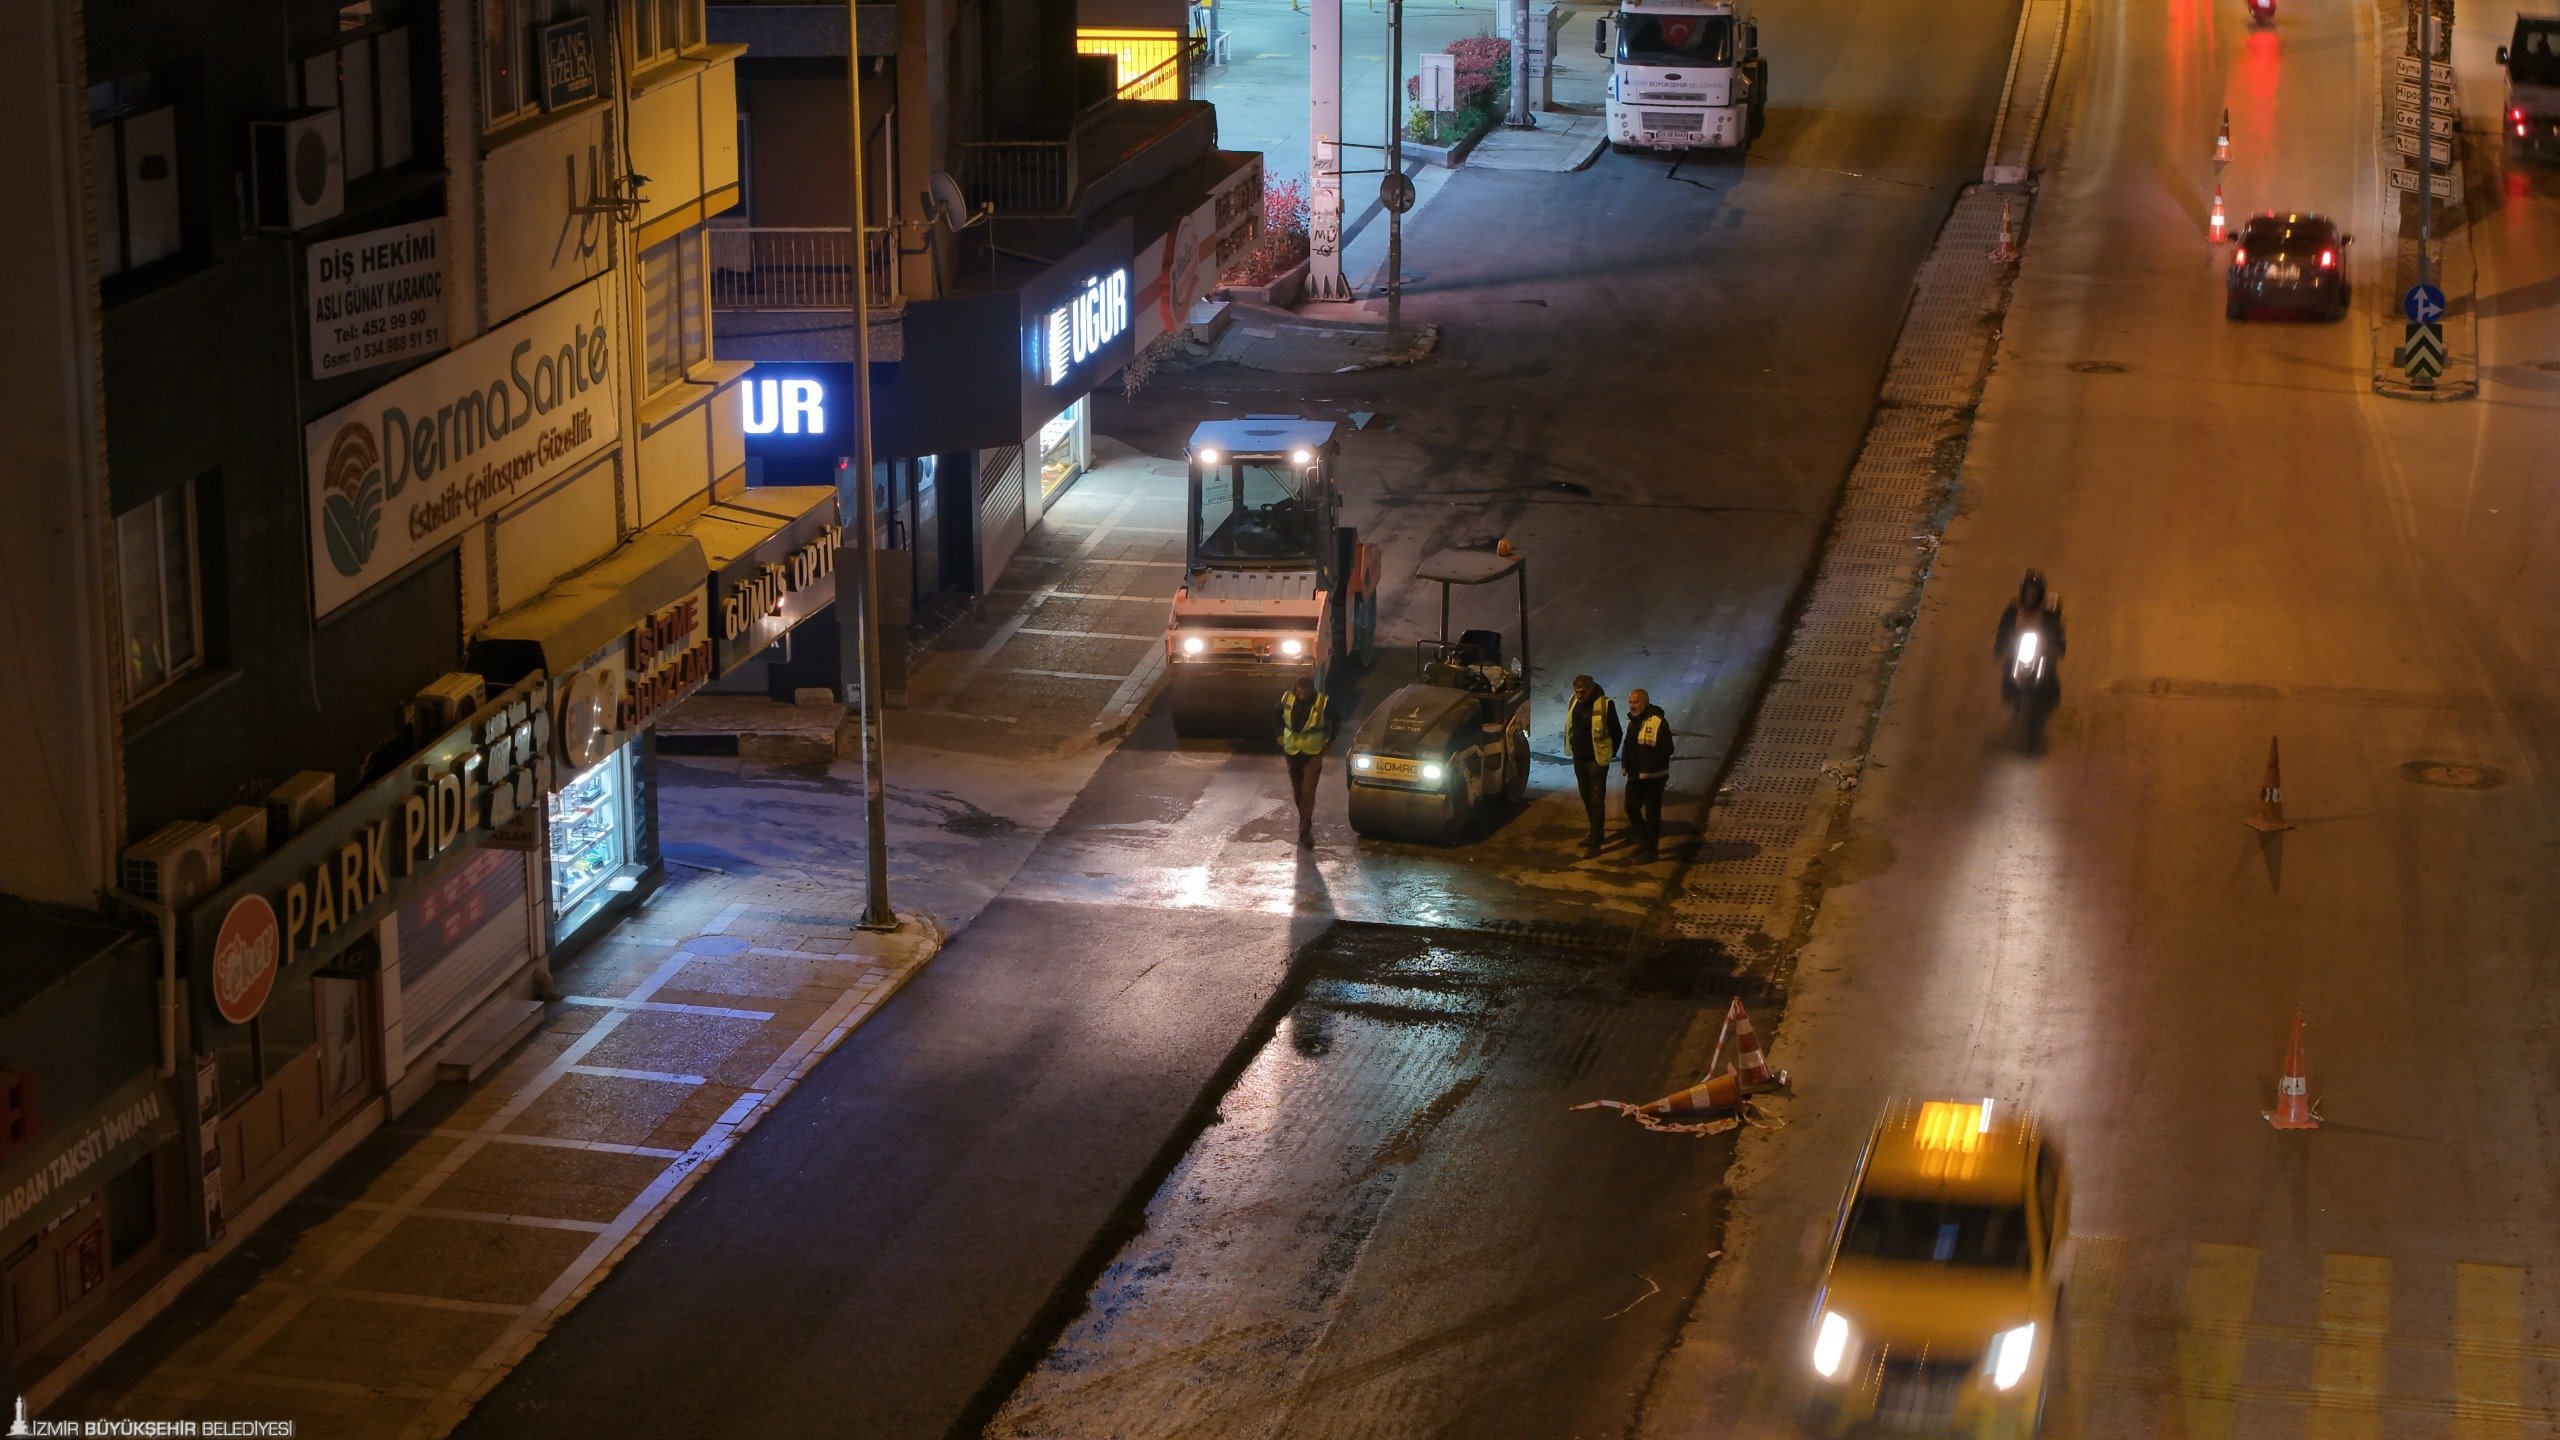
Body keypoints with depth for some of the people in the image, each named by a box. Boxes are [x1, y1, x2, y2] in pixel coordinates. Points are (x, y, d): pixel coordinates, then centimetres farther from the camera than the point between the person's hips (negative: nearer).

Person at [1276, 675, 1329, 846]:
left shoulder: (1322, 702, -17)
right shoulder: (1287, 698, -10)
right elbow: (1278, 714, 12)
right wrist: (1280, 735, 5)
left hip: (1313, 753, -4)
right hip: (1292, 750, 4)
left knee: (1308, 792, -11)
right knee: (1297, 791, 15)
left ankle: (1305, 831, -10)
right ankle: (1305, 824, 33)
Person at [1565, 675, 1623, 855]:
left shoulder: (1605, 705, -19)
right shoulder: (1575, 702, 2)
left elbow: (1617, 732, -10)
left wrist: (1610, 753, -4)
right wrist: (1573, 746, 15)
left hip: (1596, 760, -7)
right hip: (1579, 759, 7)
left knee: (1596, 801, -5)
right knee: (1587, 798, 16)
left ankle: (1595, 842, -4)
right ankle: (1596, 834, 29)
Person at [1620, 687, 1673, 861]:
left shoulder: (1657, 722, -18)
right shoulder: (1633, 721, 10)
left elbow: (1667, 749, -19)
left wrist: (1651, 765, -22)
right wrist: (1626, 763, 6)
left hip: (1653, 776, -9)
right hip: (1635, 775, 9)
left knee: (1652, 812, 0)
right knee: (1631, 807, 15)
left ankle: (1651, 850, 8)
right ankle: (1643, 840, 31)